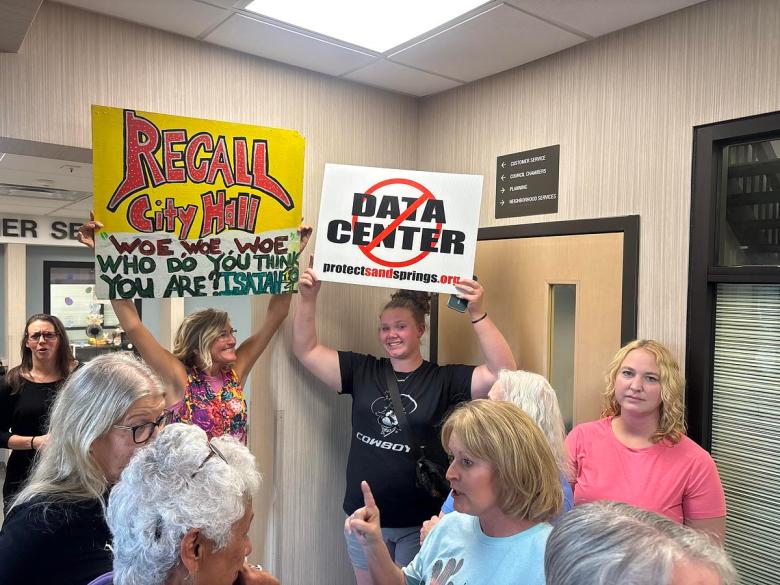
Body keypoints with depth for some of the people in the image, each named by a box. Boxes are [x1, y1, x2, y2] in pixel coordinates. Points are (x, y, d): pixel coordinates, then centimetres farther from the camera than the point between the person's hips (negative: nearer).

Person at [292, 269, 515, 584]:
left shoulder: (445, 379, -8)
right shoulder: (361, 371, 1)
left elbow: (504, 373, -20)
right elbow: (306, 350, 2)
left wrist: (477, 313, -28)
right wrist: (308, 298, -10)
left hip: (421, 523, -3)